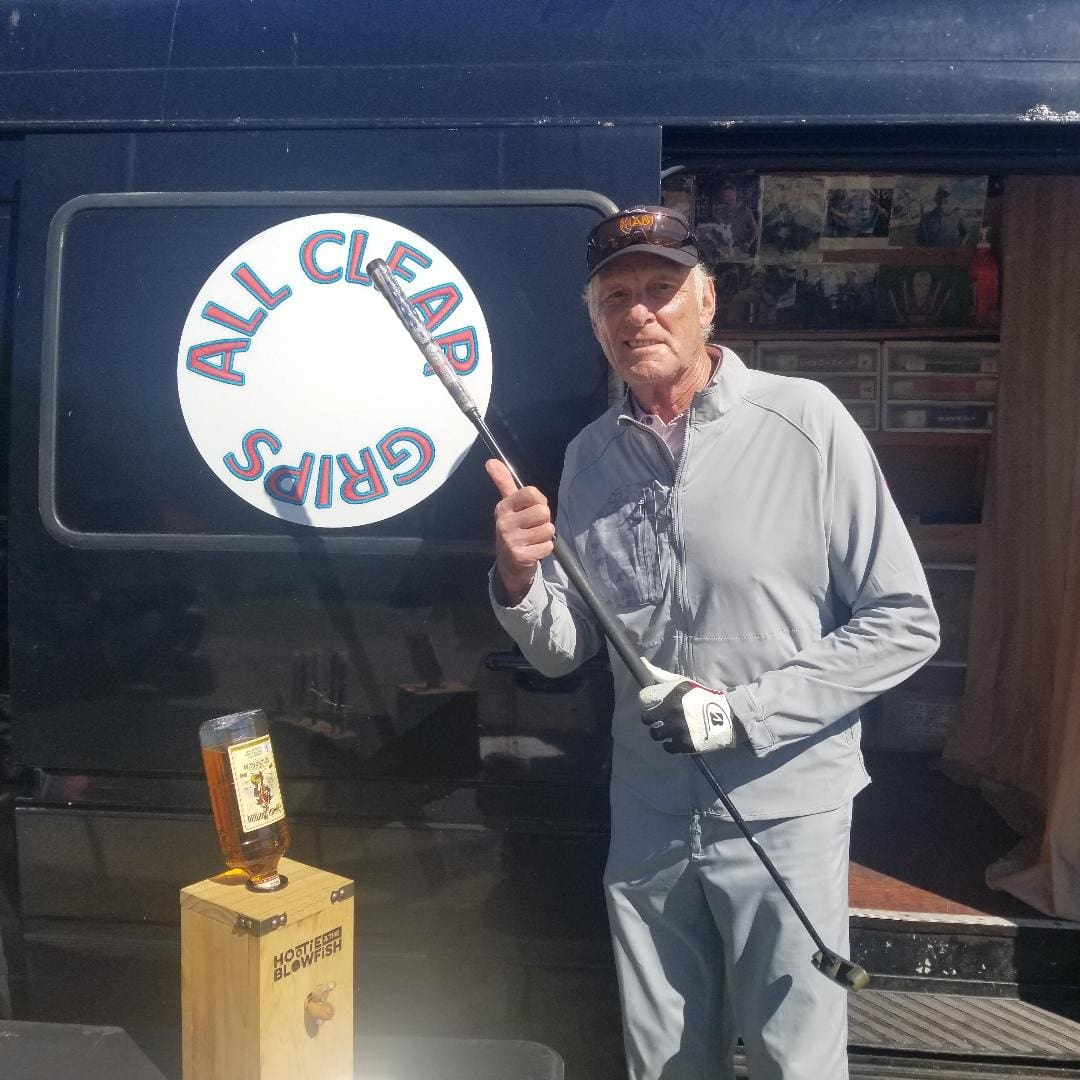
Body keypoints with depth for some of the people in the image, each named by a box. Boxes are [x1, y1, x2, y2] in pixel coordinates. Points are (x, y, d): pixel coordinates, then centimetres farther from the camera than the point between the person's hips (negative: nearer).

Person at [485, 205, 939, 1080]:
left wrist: (743, 712, -18)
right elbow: (563, 651, 5)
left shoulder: (804, 421, -13)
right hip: (648, 815, 4)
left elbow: (904, 623, -11)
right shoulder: (590, 457, 2)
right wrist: (519, 580, -15)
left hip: (783, 811, -4)